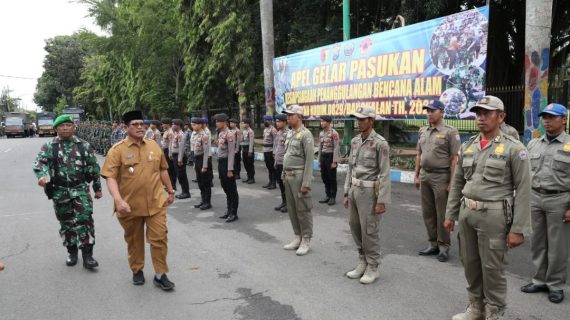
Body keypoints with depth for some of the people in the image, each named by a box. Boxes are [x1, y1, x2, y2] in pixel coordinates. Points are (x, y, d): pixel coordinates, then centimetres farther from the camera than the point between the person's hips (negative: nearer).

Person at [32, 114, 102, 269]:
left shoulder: (84, 145, 3)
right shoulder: (49, 147, 2)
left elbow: (94, 167, 7)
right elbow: (40, 162, -11)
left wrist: (97, 188, 9)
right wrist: (41, 175, -34)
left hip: (81, 189, -1)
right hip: (60, 191, 1)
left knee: (85, 220, -9)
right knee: (66, 223, 12)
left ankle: (87, 255, -1)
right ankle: (72, 252, 28)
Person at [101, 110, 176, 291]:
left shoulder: (154, 146, 4)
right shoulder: (117, 150, -9)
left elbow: (163, 170, 15)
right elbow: (110, 177, -16)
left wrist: (170, 191, 16)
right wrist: (118, 200, -28)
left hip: (156, 203, 2)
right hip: (130, 205, -2)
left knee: (159, 238, 1)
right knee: (134, 241, 15)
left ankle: (160, 275, 14)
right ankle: (137, 271, 34)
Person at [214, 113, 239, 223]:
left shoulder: (229, 134, -15)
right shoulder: (220, 133, 11)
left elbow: (231, 153, -18)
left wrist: (230, 169, -20)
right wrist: (220, 167, 15)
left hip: (227, 162, -9)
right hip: (220, 162, 9)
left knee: (232, 189, 1)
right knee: (225, 188, 16)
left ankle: (234, 213, 9)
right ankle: (229, 210, 27)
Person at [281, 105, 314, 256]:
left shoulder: (305, 134, -12)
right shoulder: (289, 133, 13)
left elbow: (310, 160, -16)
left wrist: (306, 183, -20)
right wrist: (284, 174, 15)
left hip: (299, 176, -8)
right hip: (288, 176, 8)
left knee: (302, 210, 0)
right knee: (291, 209, 13)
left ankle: (306, 241, 11)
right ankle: (297, 237, 25)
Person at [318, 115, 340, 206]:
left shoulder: (334, 133, -13)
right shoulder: (321, 133, 10)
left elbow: (336, 148, -15)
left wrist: (334, 162, -18)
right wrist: (319, 160, 14)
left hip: (331, 156, -7)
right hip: (323, 157, 7)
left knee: (332, 178, 0)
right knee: (324, 177, 11)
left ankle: (333, 197, 10)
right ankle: (328, 196, 22)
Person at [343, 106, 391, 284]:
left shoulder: (380, 143, -13)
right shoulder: (355, 141, 9)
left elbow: (385, 174, -15)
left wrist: (382, 201, -18)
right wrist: (346, 193, 13)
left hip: (370, 192, -7)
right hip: (355, 190, 7)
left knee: (369, 230, 0)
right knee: (355, 227, 12)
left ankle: (373, 268, 15)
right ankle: (362, 263, 27)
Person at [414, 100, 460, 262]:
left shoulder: (450, 132, -8)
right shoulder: (423, 131, 11)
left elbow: (454, 159, -11)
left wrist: (451, 182, -14)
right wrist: (416, 175, 12)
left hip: (441, 177, -6)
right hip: (425, 176, 6)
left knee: (442, 214, 2)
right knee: (428, 213, 11)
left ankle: (444, 247, 13)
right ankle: (433, 244, 23)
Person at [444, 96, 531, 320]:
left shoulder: (514, 149, -8)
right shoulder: (467, 147, 8)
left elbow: (523, 191, -10)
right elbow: (457, 183, 14)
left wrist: (518, 229, -13)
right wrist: (450, 214, 12)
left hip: (494, 215, -5)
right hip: (466, 212, 6)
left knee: (492, 267, 4)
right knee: (470, 263, 15)